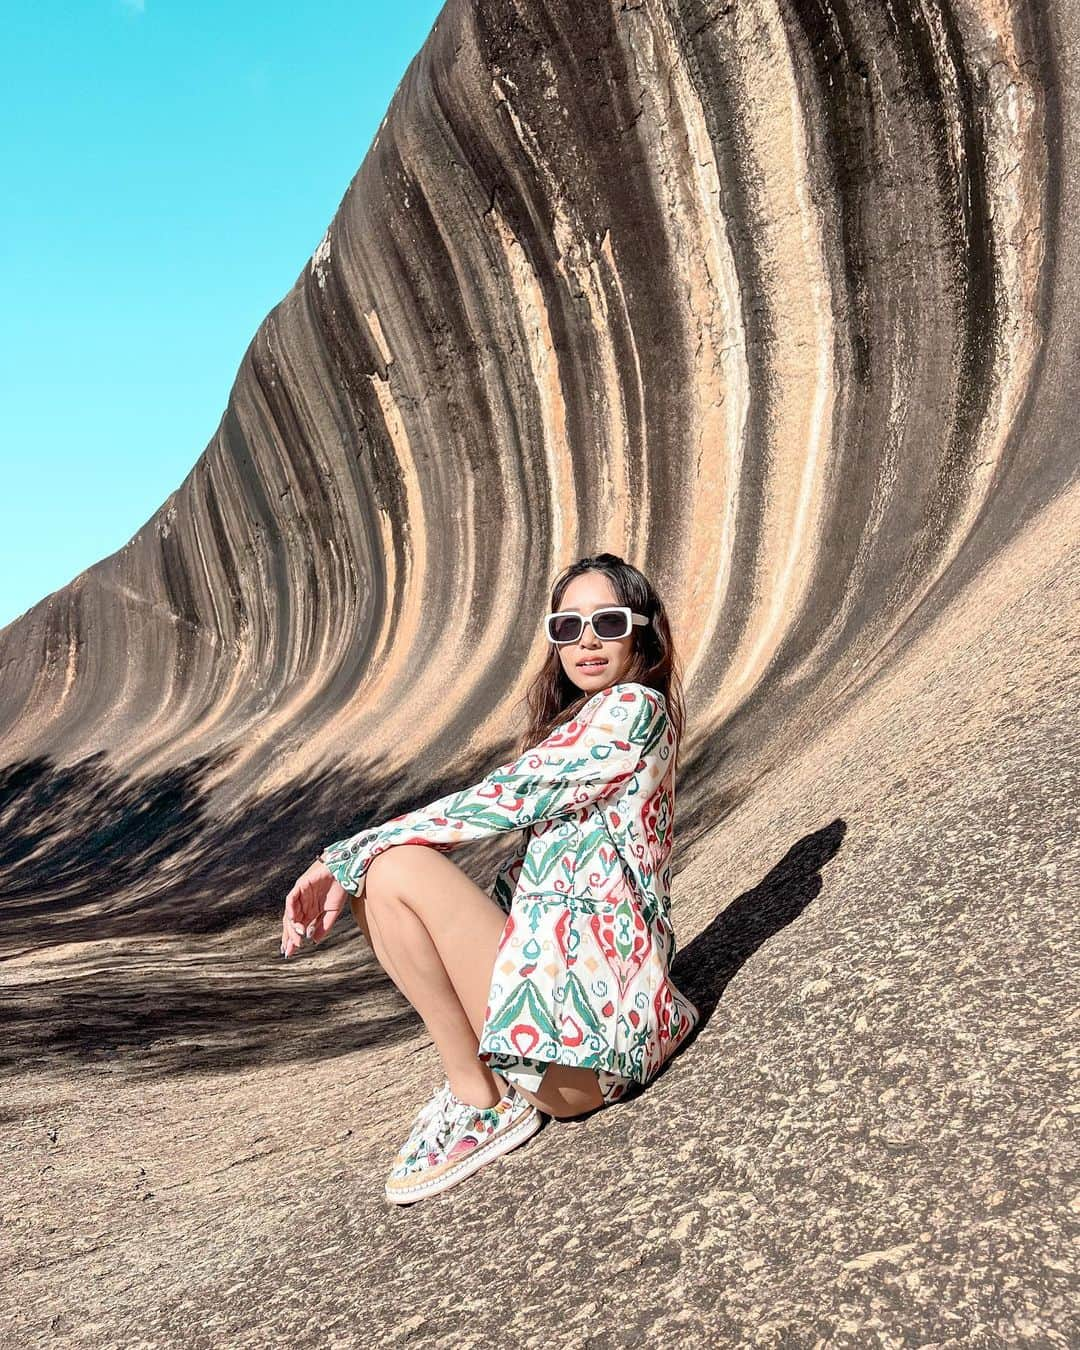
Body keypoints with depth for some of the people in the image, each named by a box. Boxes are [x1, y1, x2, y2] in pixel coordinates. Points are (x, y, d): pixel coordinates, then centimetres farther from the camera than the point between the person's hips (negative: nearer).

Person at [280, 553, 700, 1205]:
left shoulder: (633, 707, -8)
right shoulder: (574, 723, 19)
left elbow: (503, 802, -15)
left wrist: (347, 856, -12)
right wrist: (346, 871, 3)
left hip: (583, 994, -9)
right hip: (550, 955, 9)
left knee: (395, 870, -18)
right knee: (371, 877, 6)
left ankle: (484, 1100, -6)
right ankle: (476, 1074, 2)